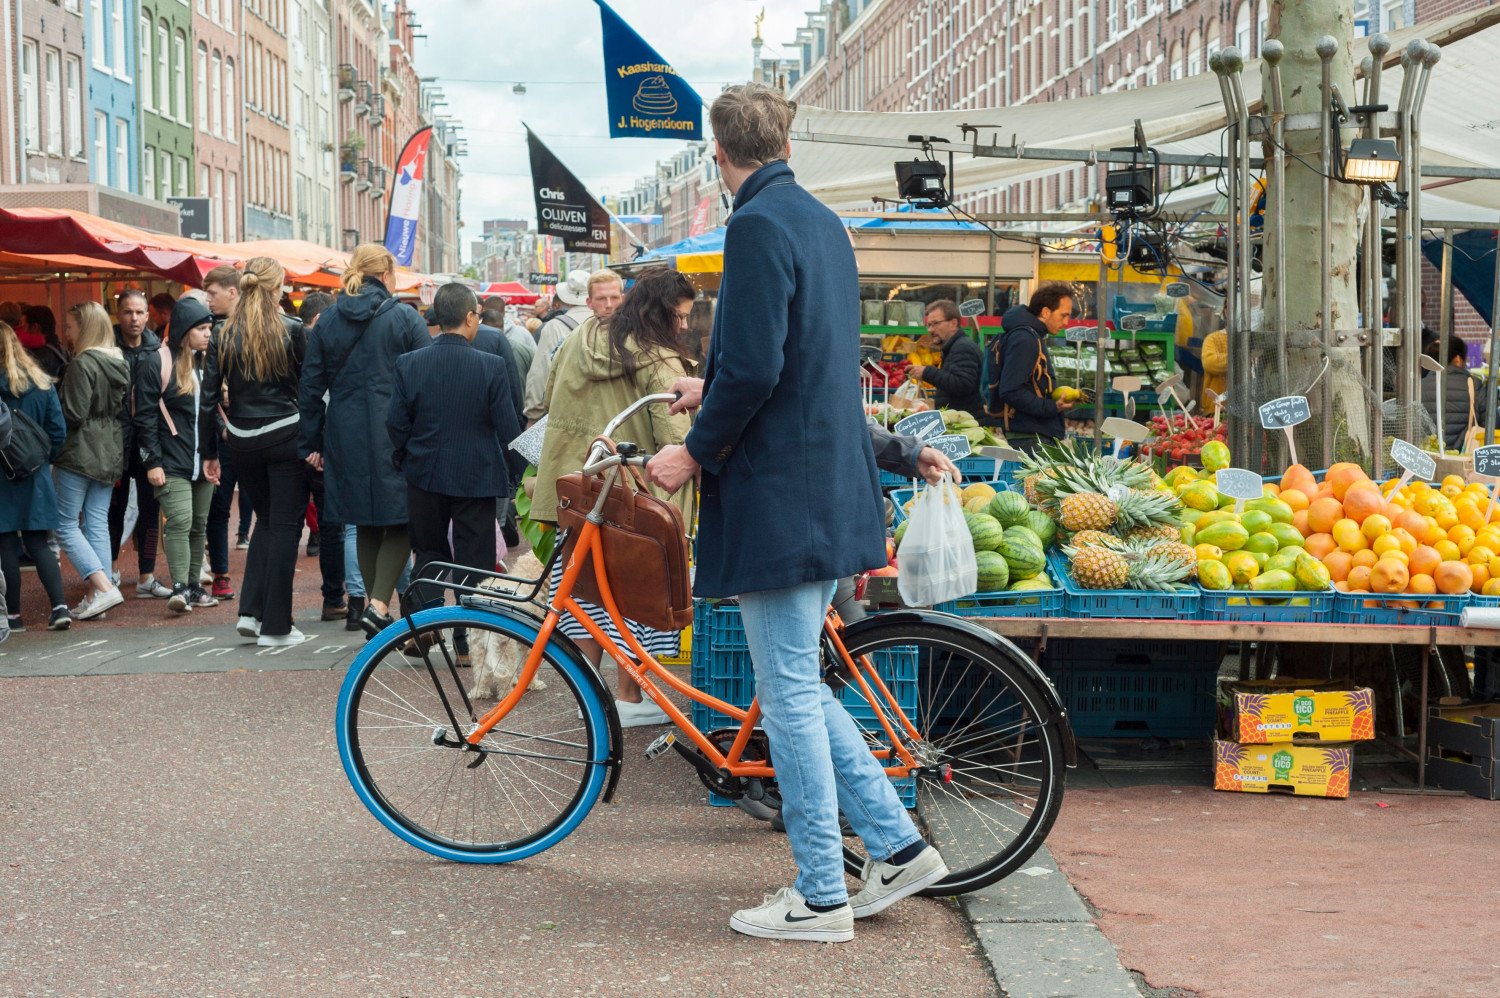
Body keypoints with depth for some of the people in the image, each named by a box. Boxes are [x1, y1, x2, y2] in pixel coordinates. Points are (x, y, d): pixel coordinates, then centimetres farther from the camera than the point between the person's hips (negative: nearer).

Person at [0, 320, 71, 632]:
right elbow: (58, 431, 3)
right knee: (37, 542, 10)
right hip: (34, 478, 5)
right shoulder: (42, 383, 4)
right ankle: (59, 605, -2)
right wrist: (43, 460, 11)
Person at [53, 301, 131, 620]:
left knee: (65, 525, 0)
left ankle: (103, 587, -13)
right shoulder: (120, 363, 9)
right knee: (97, 524, 10)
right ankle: (95, 596, 7)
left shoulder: (82, 364, -15)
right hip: (110, 453, 8)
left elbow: (74, 414, -17)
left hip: (79, 453, -8)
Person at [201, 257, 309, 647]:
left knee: (265, 520, 20)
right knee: (285, 526, 3)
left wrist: (210, 452, 8)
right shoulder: (292, 330, -7)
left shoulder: (224, 335, 2)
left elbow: (209, 398, 2)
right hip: (285, 436, -4)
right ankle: (275, 626, 3)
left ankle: (250, 611, 11)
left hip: (241, 440, 4)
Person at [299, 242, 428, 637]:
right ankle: (379, 604, -10)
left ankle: (373, 603, 20)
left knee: (366, 523, 16)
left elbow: (311, 386, 7)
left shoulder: (328, 321, 6)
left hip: (346, 437, 4)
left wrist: (311, 442, 12)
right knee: (400, 522, 4)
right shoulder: (405, 319, -5)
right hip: (395, 438, -4)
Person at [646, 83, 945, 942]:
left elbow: (755, 368, -22)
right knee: (800, 685, 18)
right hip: (832, 489, 9)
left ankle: (821, 899, 6)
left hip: (780, 497, -9)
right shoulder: (822, 221, 14)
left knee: (790, 694, -1)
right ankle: (898, 846, 19)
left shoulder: (759, 226, -15)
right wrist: (715, 392, 36)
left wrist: (697, 452, -10)